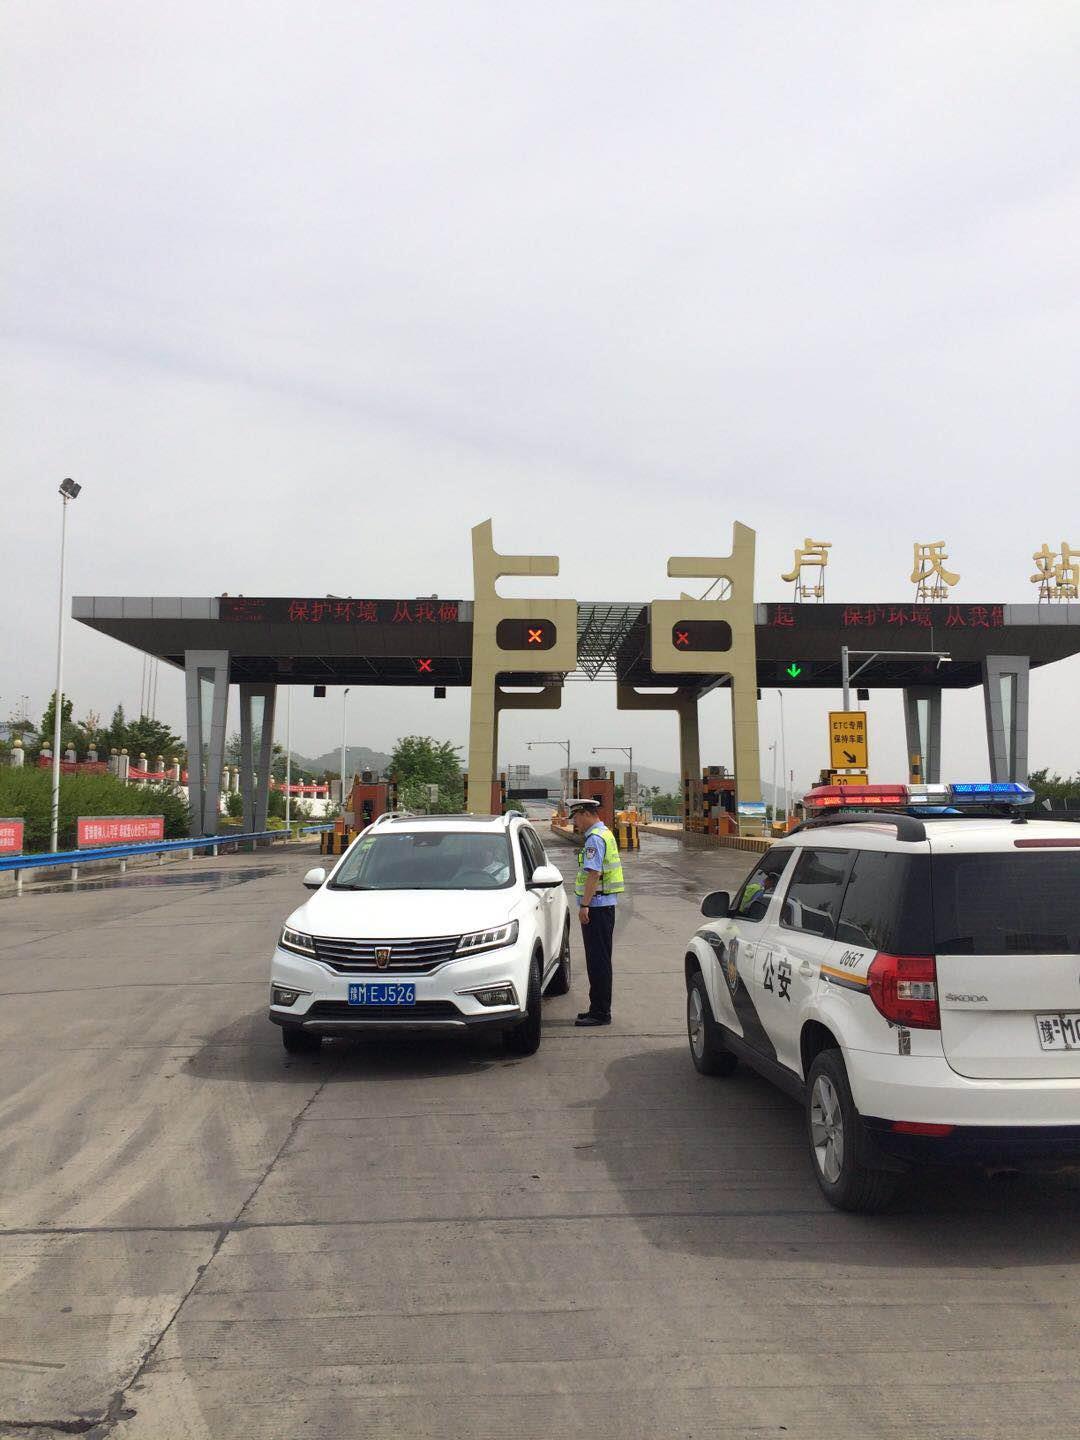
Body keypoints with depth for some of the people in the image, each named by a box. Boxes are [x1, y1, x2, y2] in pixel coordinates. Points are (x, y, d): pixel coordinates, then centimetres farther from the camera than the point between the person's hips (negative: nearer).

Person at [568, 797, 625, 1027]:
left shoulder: (595, 838, -15)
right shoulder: (605, 834, 17)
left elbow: (593, 873, -22)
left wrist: (584, 905, -23)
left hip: (596, 905, -10)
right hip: (605, 905, 10)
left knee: (597, 960, -5)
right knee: (599, 959, 15)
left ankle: (600, 1012, -1)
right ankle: (599, 1009, 22)